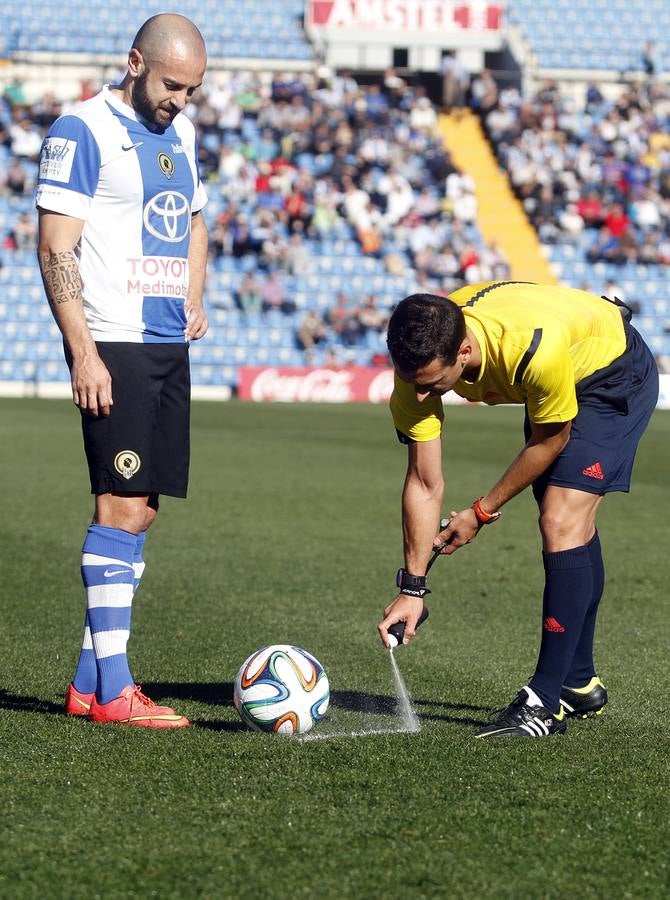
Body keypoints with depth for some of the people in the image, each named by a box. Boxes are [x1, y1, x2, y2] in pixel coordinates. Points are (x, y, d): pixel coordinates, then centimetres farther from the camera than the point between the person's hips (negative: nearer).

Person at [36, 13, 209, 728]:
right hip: (112, 343, -8)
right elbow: (55, 248, -13)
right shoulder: (81, 132, -9)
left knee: (139, 509, 8)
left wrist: (194, 297, 14)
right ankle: (112, 689, -7)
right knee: (123, 507, -11)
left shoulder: (181, 132, 16)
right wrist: (84, 354, -18)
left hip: (169, 345, 8)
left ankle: (89, 680, 14)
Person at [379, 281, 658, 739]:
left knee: (561, 523, -18)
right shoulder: (419, 360, -26)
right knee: (575, 526, 16)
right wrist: (412, 587, -20)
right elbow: (425, 483, -18)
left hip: (615, 374, -7)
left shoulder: (535, 346, -43)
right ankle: (580, 684, 31)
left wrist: (482, 512, -11)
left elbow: (549, 441, -22)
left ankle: (545, 702, -16)